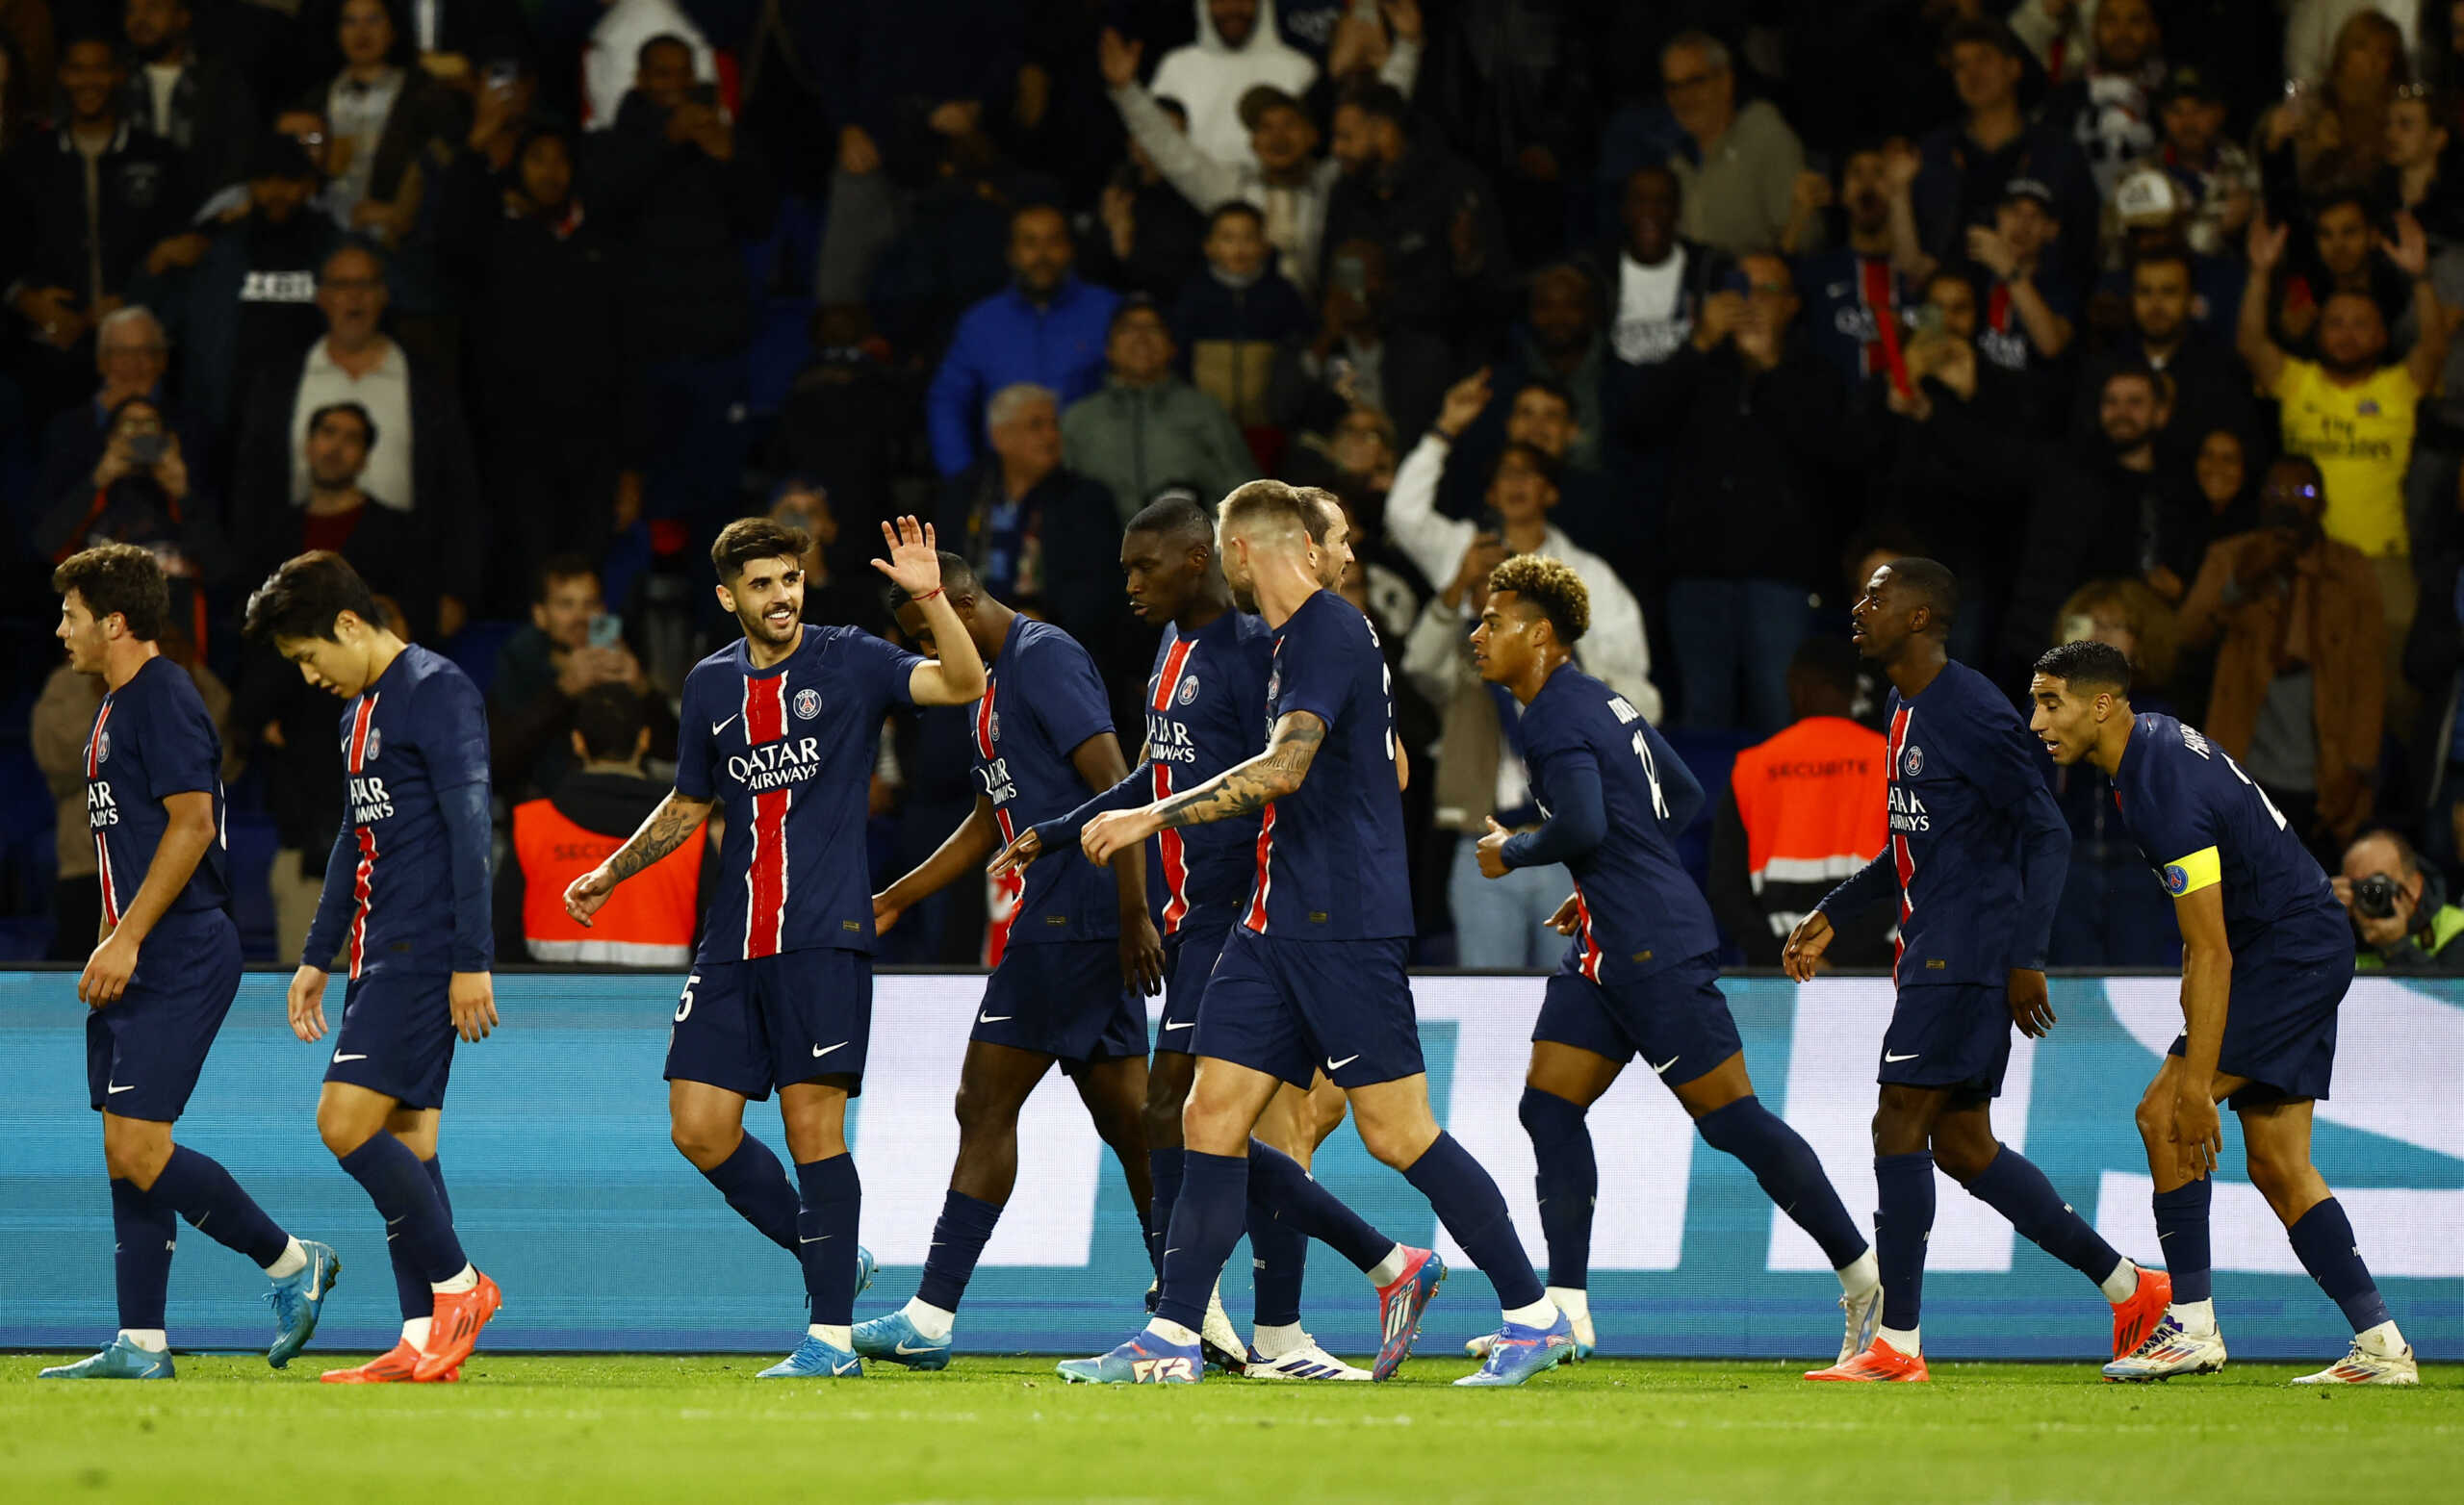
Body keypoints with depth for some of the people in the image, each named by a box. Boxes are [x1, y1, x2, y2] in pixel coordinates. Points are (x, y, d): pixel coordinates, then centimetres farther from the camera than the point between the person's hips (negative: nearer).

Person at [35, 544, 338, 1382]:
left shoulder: (162, 700, -12)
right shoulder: (117, 708, 19)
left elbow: (191, 824, -19)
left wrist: (126, 939, -20)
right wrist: (108, 948, 19)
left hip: (178, 960, -10)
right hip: (139, 967, 10)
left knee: (139, 1152, -14)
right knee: (125, 1155, 6)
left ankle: (293, 1263, -1)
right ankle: (141, 1346, 6)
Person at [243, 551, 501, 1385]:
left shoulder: (437, 692, -11)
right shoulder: (361, 708, 18)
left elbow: (470, 829, -16)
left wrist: (471, 962, -20)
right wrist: (315, 957, 26)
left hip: (425, 955, -10)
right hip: (379, 953, 10)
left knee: (347, 1122, -15)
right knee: (403, 1138, 6)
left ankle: (457, 1283, -5)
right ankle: (424, 1341, 5)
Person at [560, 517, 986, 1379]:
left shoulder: (850, 663, -1)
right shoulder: (711, 685, 13)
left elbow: (962, 685, -16)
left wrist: (930, 600, -29)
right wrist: (611, 873, 23)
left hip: (823, 937, -6)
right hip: (733, 943, 6)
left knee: (814, 1127, -9)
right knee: (700, 1129, 1)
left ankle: (833, 1336, -4)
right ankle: (830, 1261, 19)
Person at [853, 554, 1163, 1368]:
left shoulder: (1044, 658, -11)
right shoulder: (997, 679, 20)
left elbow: (1114, 784, -18)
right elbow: (989, 823, 29)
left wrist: (1134, 915, -23)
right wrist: (894, 900, 28)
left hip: (1067, 925, -10)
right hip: (1086, 931, 10)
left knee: (986, 1106, -8)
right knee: (1127, 1121, 8)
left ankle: (931, 1316, -8)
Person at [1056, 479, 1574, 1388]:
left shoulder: (1329, 632, -13)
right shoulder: (1301, 636, 17)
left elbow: (1285, 767, -26)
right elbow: (1388, 768, 28)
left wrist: (1154, 816, -24)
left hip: (1344, 927, -10)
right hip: (1280, 921, 10)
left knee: (1396, 1132, -7)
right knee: (1211, 1115, 3)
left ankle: (1535, 1317, 1)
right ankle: (1172, 1339, 2)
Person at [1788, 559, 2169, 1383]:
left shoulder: (1974, 712, -14)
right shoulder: (1906, 710, 16)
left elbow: (2046, 835, -15)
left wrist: (2026, 957, -20)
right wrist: (1831, 915, 25)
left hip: (1967, 951, -10)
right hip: (1931, 950, 10)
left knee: (1899, 1125, -11)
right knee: (1963, 1146, 10)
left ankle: (1896, 1343, -8)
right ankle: (2128, 1287, 17)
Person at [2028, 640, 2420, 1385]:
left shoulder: (2167, 792, -25)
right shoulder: (2152, 740, 6)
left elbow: (2211, 954, -27)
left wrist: (2195, 1085, -27)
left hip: (2292, 951, -10)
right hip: (2309, 953, 10)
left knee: (2163, 1114, -13)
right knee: (2277, 1164, 6)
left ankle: (2191, 1324, -10)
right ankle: (2381, 1346, 5)